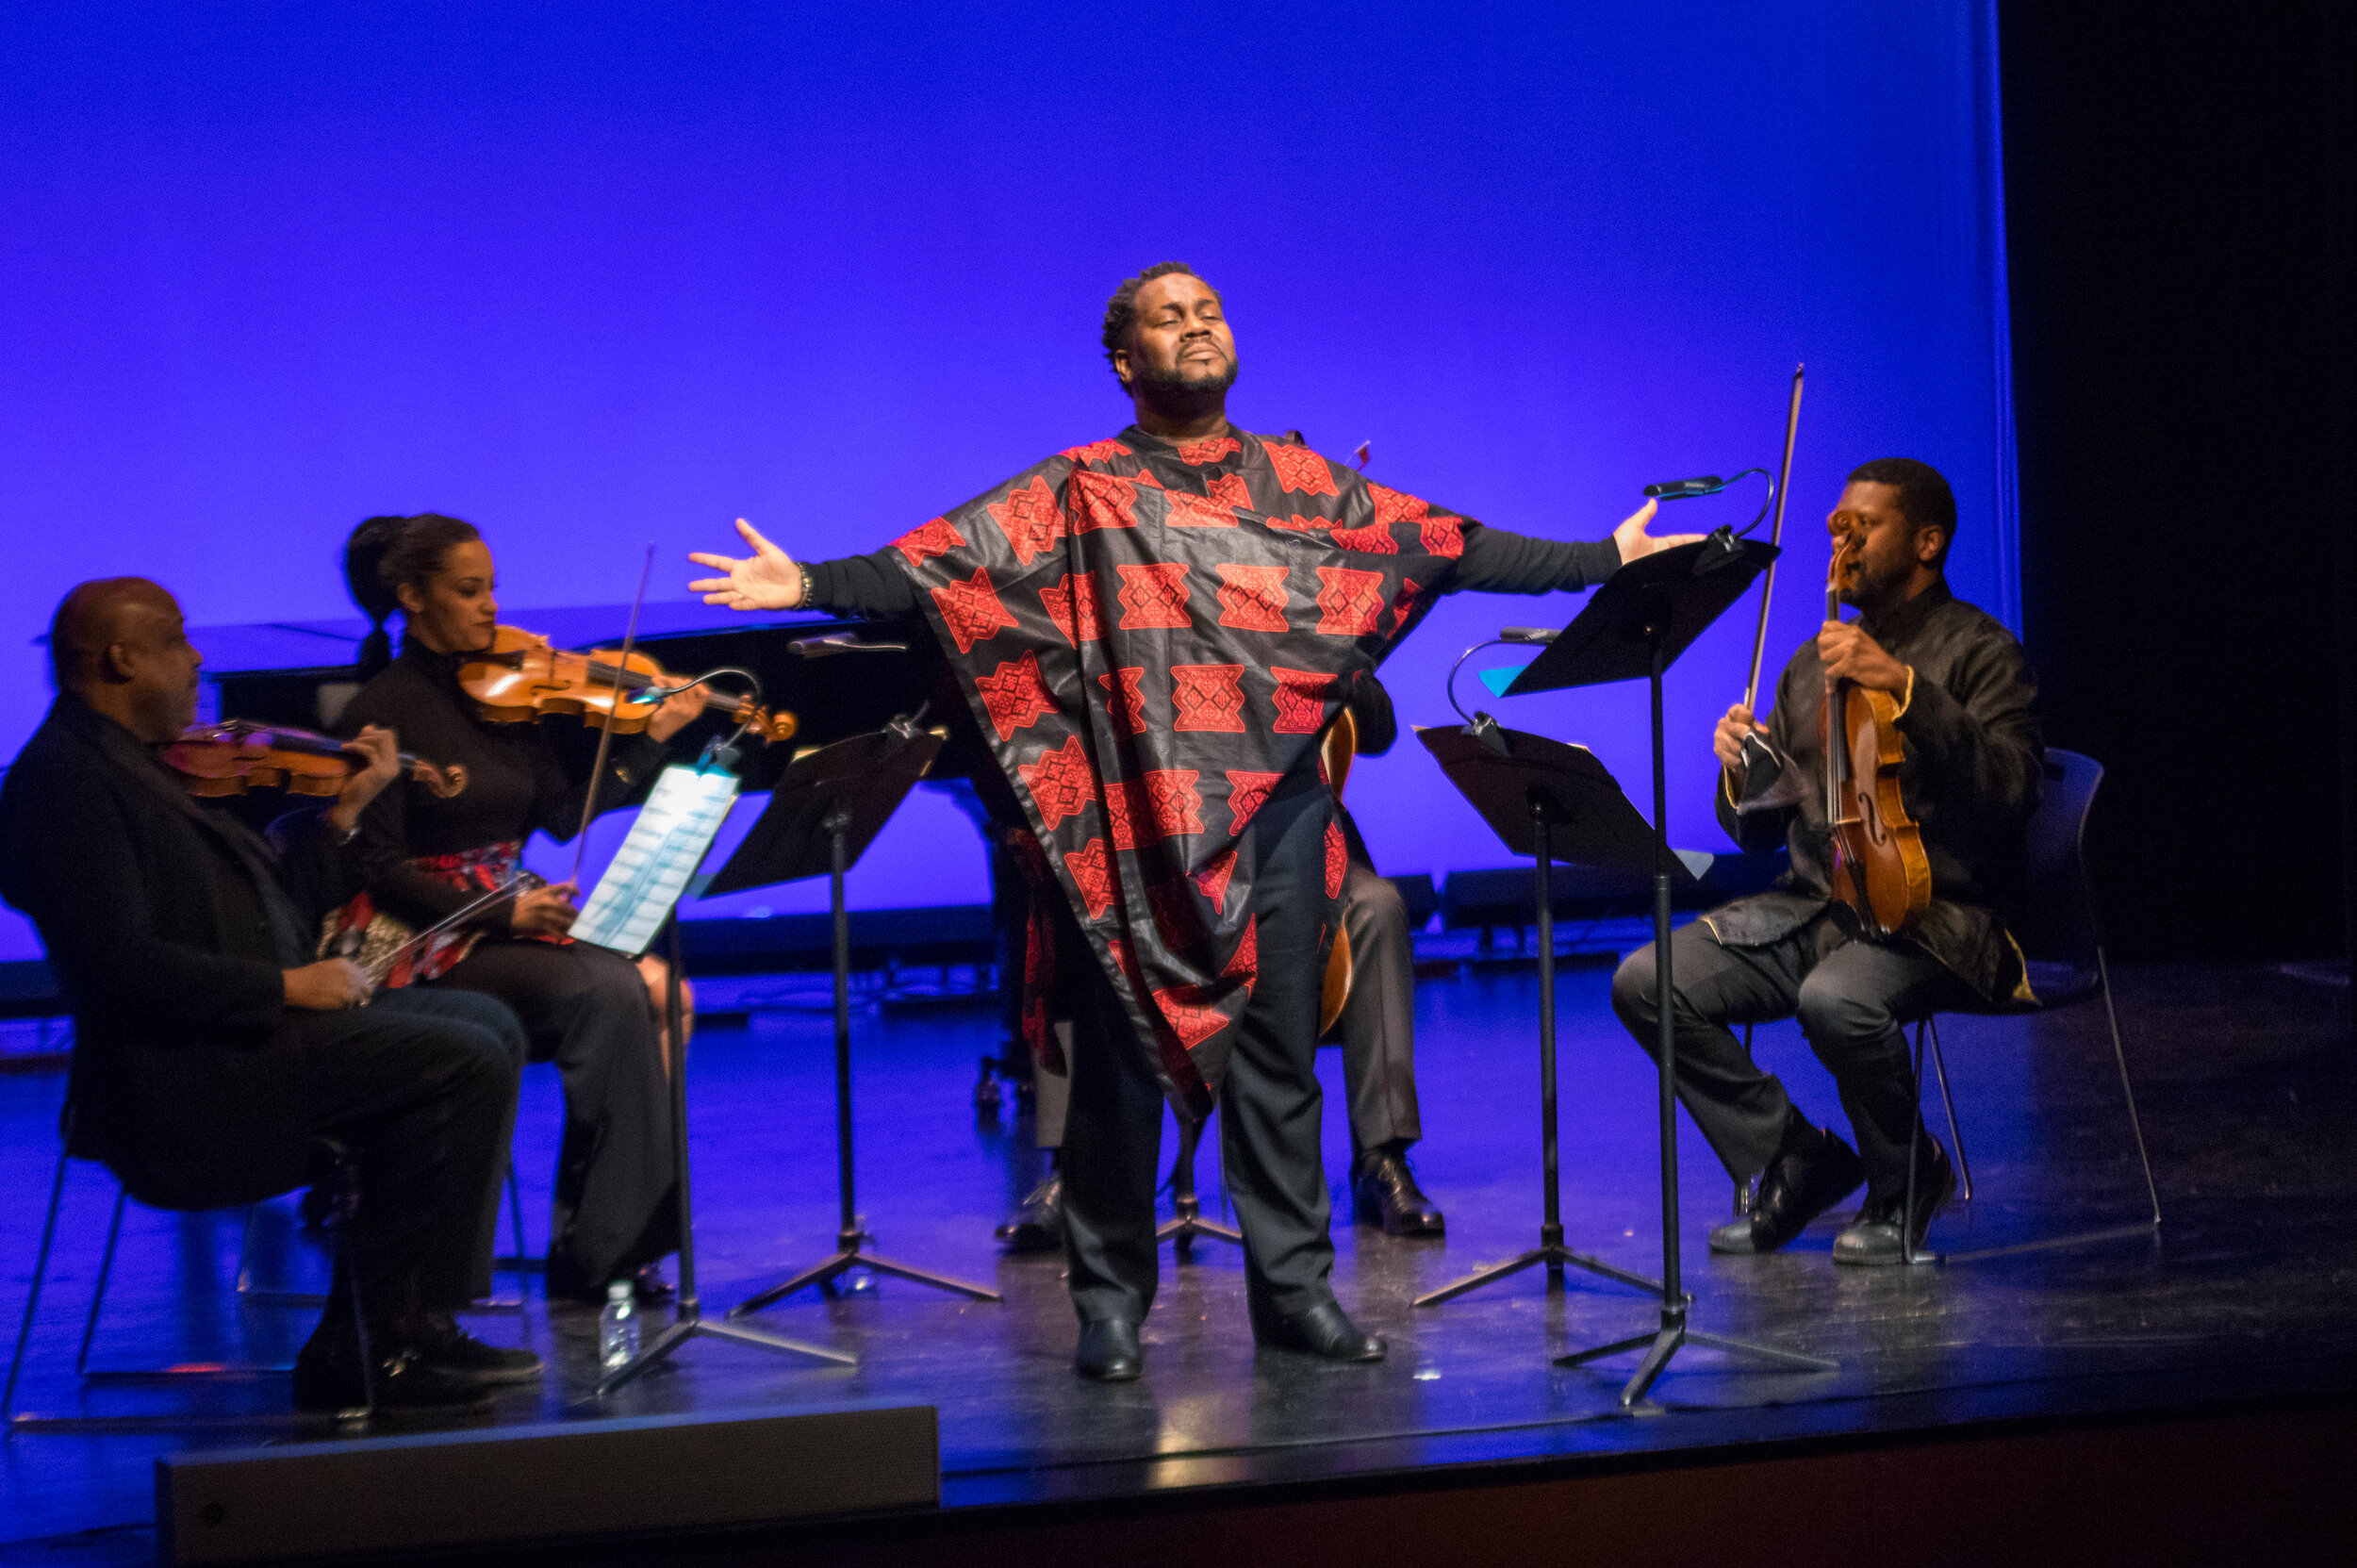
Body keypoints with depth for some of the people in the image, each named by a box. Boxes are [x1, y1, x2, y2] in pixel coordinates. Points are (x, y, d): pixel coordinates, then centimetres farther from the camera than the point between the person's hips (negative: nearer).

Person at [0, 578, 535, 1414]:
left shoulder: (140, 762, 18)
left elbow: (273, 898, 19)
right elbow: (119, 965, -24)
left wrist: (345, 808, 12)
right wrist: (285, 985, -20)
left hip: (247, 1033, 11)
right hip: (179, 1073, -11)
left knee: (486, 1026, 8)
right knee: (464, 1064, -19)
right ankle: (378, 1345, -11)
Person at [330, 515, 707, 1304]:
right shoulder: (384, 711, -7)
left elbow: (565, 813, 5)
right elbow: (379, 868, -12)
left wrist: (652, 739, -2)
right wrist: (502, 912, -22)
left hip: (504, 923, 6)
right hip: (422, 942, -6)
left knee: (659, 988, -21)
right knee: (605, 990, -28)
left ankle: (604, 1246, -18)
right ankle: (594, 1252, -19)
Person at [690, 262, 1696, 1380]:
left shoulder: (1301, 483, 13)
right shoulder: (1080, 494, 4)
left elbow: (1449, 547, 14)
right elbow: (936, 567, -6)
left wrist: (1606, 558, 12)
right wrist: (808, 586, -20)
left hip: (1279, 807, 3)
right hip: (1133, 817, -3)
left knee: (1279, 1054, 6)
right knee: (1121, 1056, 1)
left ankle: (1294, 1287, 15)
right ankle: (1111, 1298, 11)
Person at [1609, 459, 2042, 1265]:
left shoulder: (1979, 653, -2)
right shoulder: (1815, 660, 18)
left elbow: (2011, 786, -20)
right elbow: (1760, 829, 18)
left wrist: (1903, 686, -25)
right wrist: (1741, 775, -6)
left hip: (1936, 918, -6)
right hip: (1812, 907, 7)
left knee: (1836, 999, -38)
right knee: (1646, 982, -14)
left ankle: (1903, 1184, -7)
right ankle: (1796, 1161, 1)